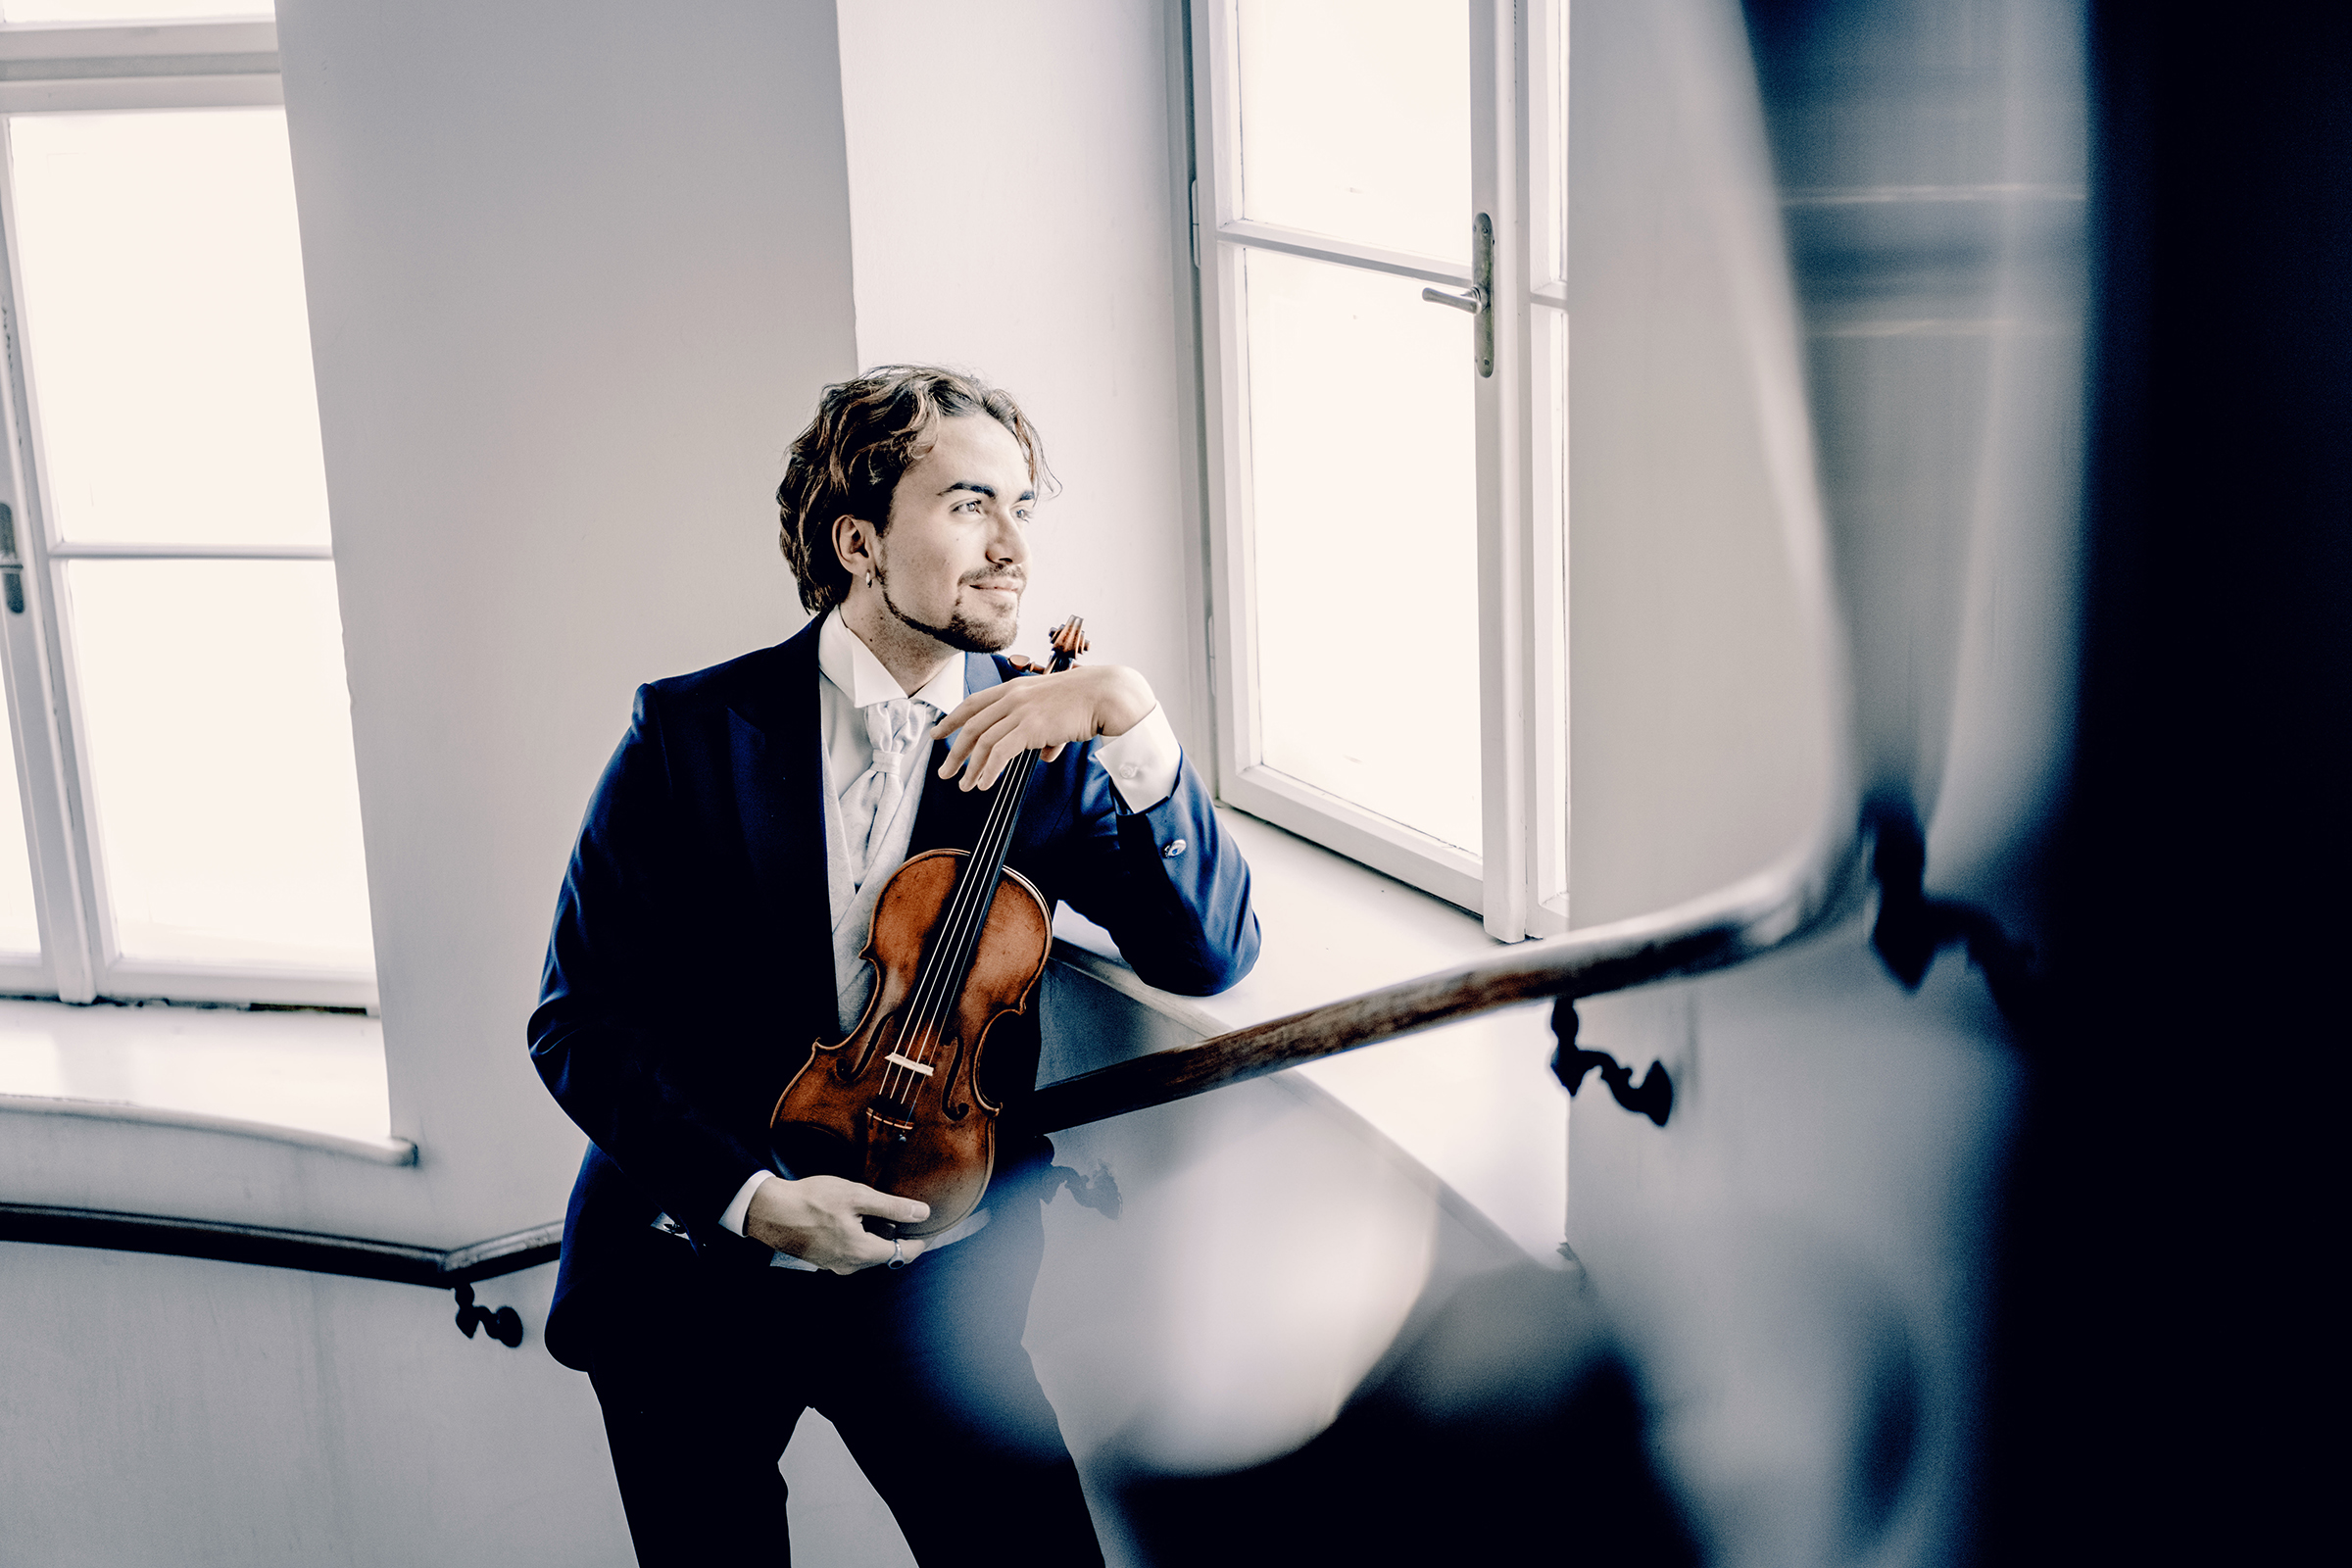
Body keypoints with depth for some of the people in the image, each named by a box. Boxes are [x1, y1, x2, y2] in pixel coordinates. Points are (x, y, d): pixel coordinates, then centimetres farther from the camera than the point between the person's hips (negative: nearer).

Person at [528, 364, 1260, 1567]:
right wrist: (750, 1196, -18)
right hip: (687, 1284, -1)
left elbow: (1208, 956, -13)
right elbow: (577, 1020, -6)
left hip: (922, 1280, 1)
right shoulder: (692, 732, -7)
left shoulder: (1047, 749, -2)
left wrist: (1130, 718, -24)